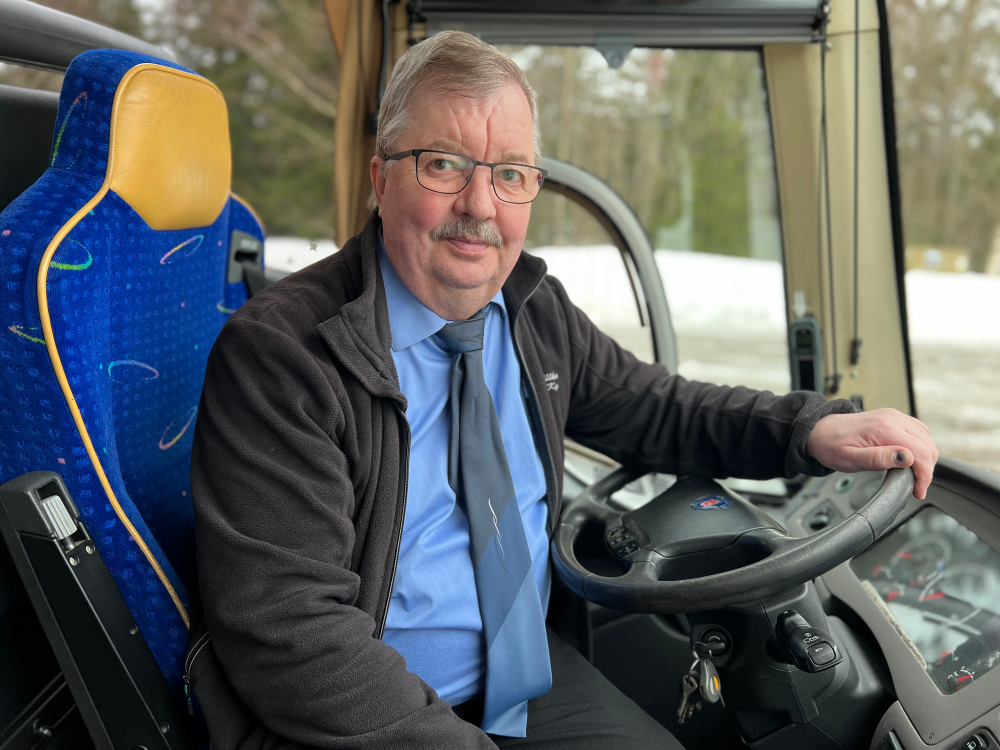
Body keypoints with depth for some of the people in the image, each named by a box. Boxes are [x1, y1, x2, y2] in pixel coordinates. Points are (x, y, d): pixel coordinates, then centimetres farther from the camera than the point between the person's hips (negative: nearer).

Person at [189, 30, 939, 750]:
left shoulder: (539, 311, 3)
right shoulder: (278, 355, -18)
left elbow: (654, 408, 15)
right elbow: (289, 632, -22)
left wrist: (814, 430, -1)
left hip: (529, 677, 6)